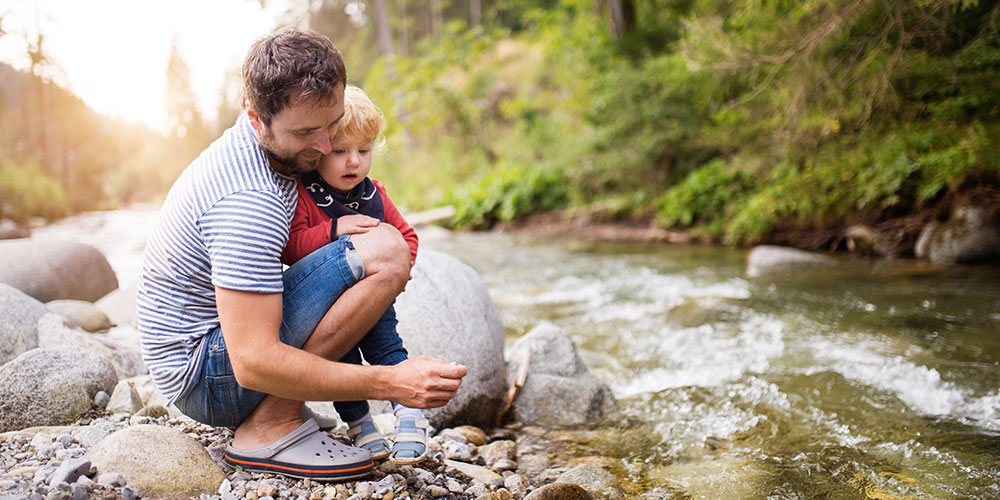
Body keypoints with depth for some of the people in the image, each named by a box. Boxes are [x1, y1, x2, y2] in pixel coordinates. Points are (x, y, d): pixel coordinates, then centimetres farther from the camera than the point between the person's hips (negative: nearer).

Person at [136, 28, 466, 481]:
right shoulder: (248, 200, -28)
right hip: (205, 378, -10)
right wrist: (390, 383, -35)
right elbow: (252, 363, -32)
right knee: (385, 250, -24)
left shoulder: (243, 148, 4)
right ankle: (268, 428, -17)